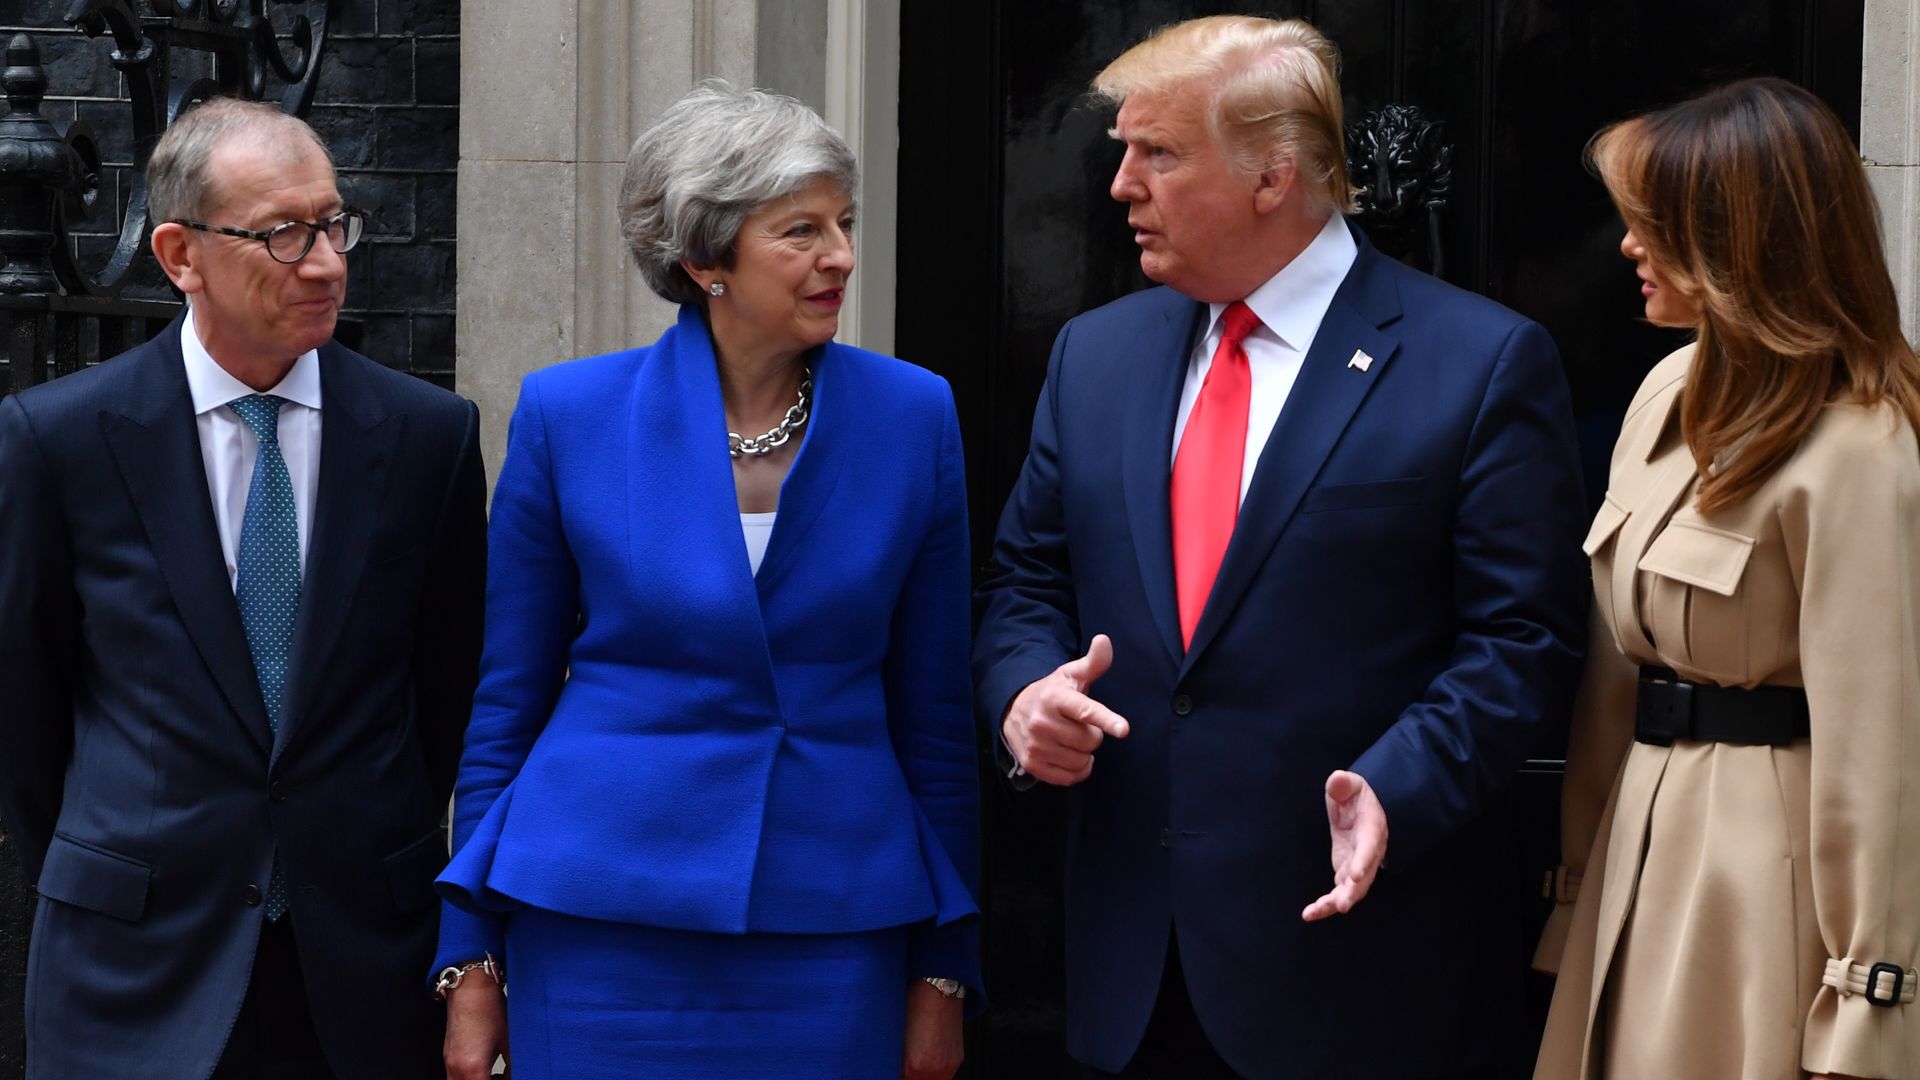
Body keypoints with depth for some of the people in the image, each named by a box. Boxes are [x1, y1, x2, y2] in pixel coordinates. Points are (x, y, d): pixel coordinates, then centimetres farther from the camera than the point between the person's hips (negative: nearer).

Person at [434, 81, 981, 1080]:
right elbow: (506, 699, 4)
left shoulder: (911, 416, 0)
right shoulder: (569, 416, -3)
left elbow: (934, 711, 5)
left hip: (833, 930, 1)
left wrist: (945, 970, 4)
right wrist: (470, 964, 3)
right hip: (607, 923, -1)